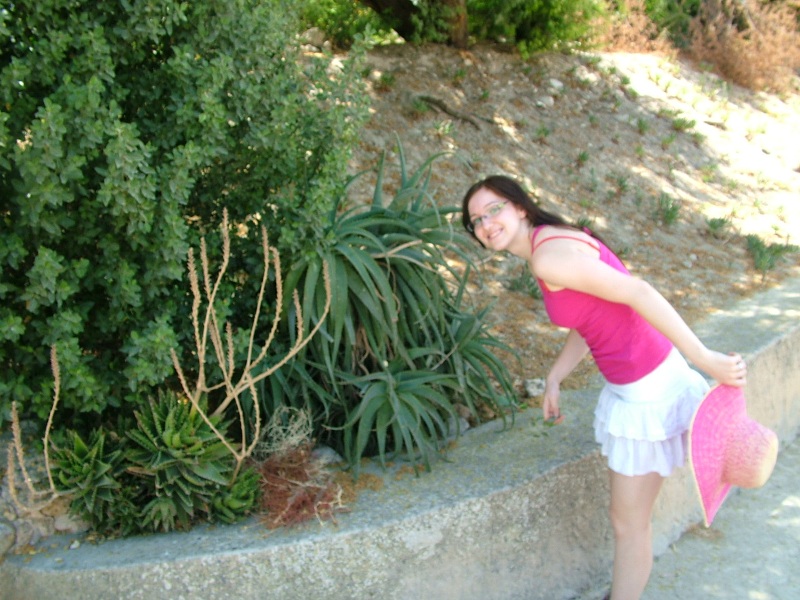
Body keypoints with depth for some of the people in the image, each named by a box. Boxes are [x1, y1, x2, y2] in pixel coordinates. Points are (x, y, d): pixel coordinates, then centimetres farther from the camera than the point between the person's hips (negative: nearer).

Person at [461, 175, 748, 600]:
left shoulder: (549, 256, -22)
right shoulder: (546, 249, 8)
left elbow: (638, 293, -26)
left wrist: (704, 360, -26)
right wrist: (554, 379, 13)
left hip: (648, 389, -9)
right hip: (625, 387, 9)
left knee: (628, 521, 7)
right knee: (628, 515, 23)